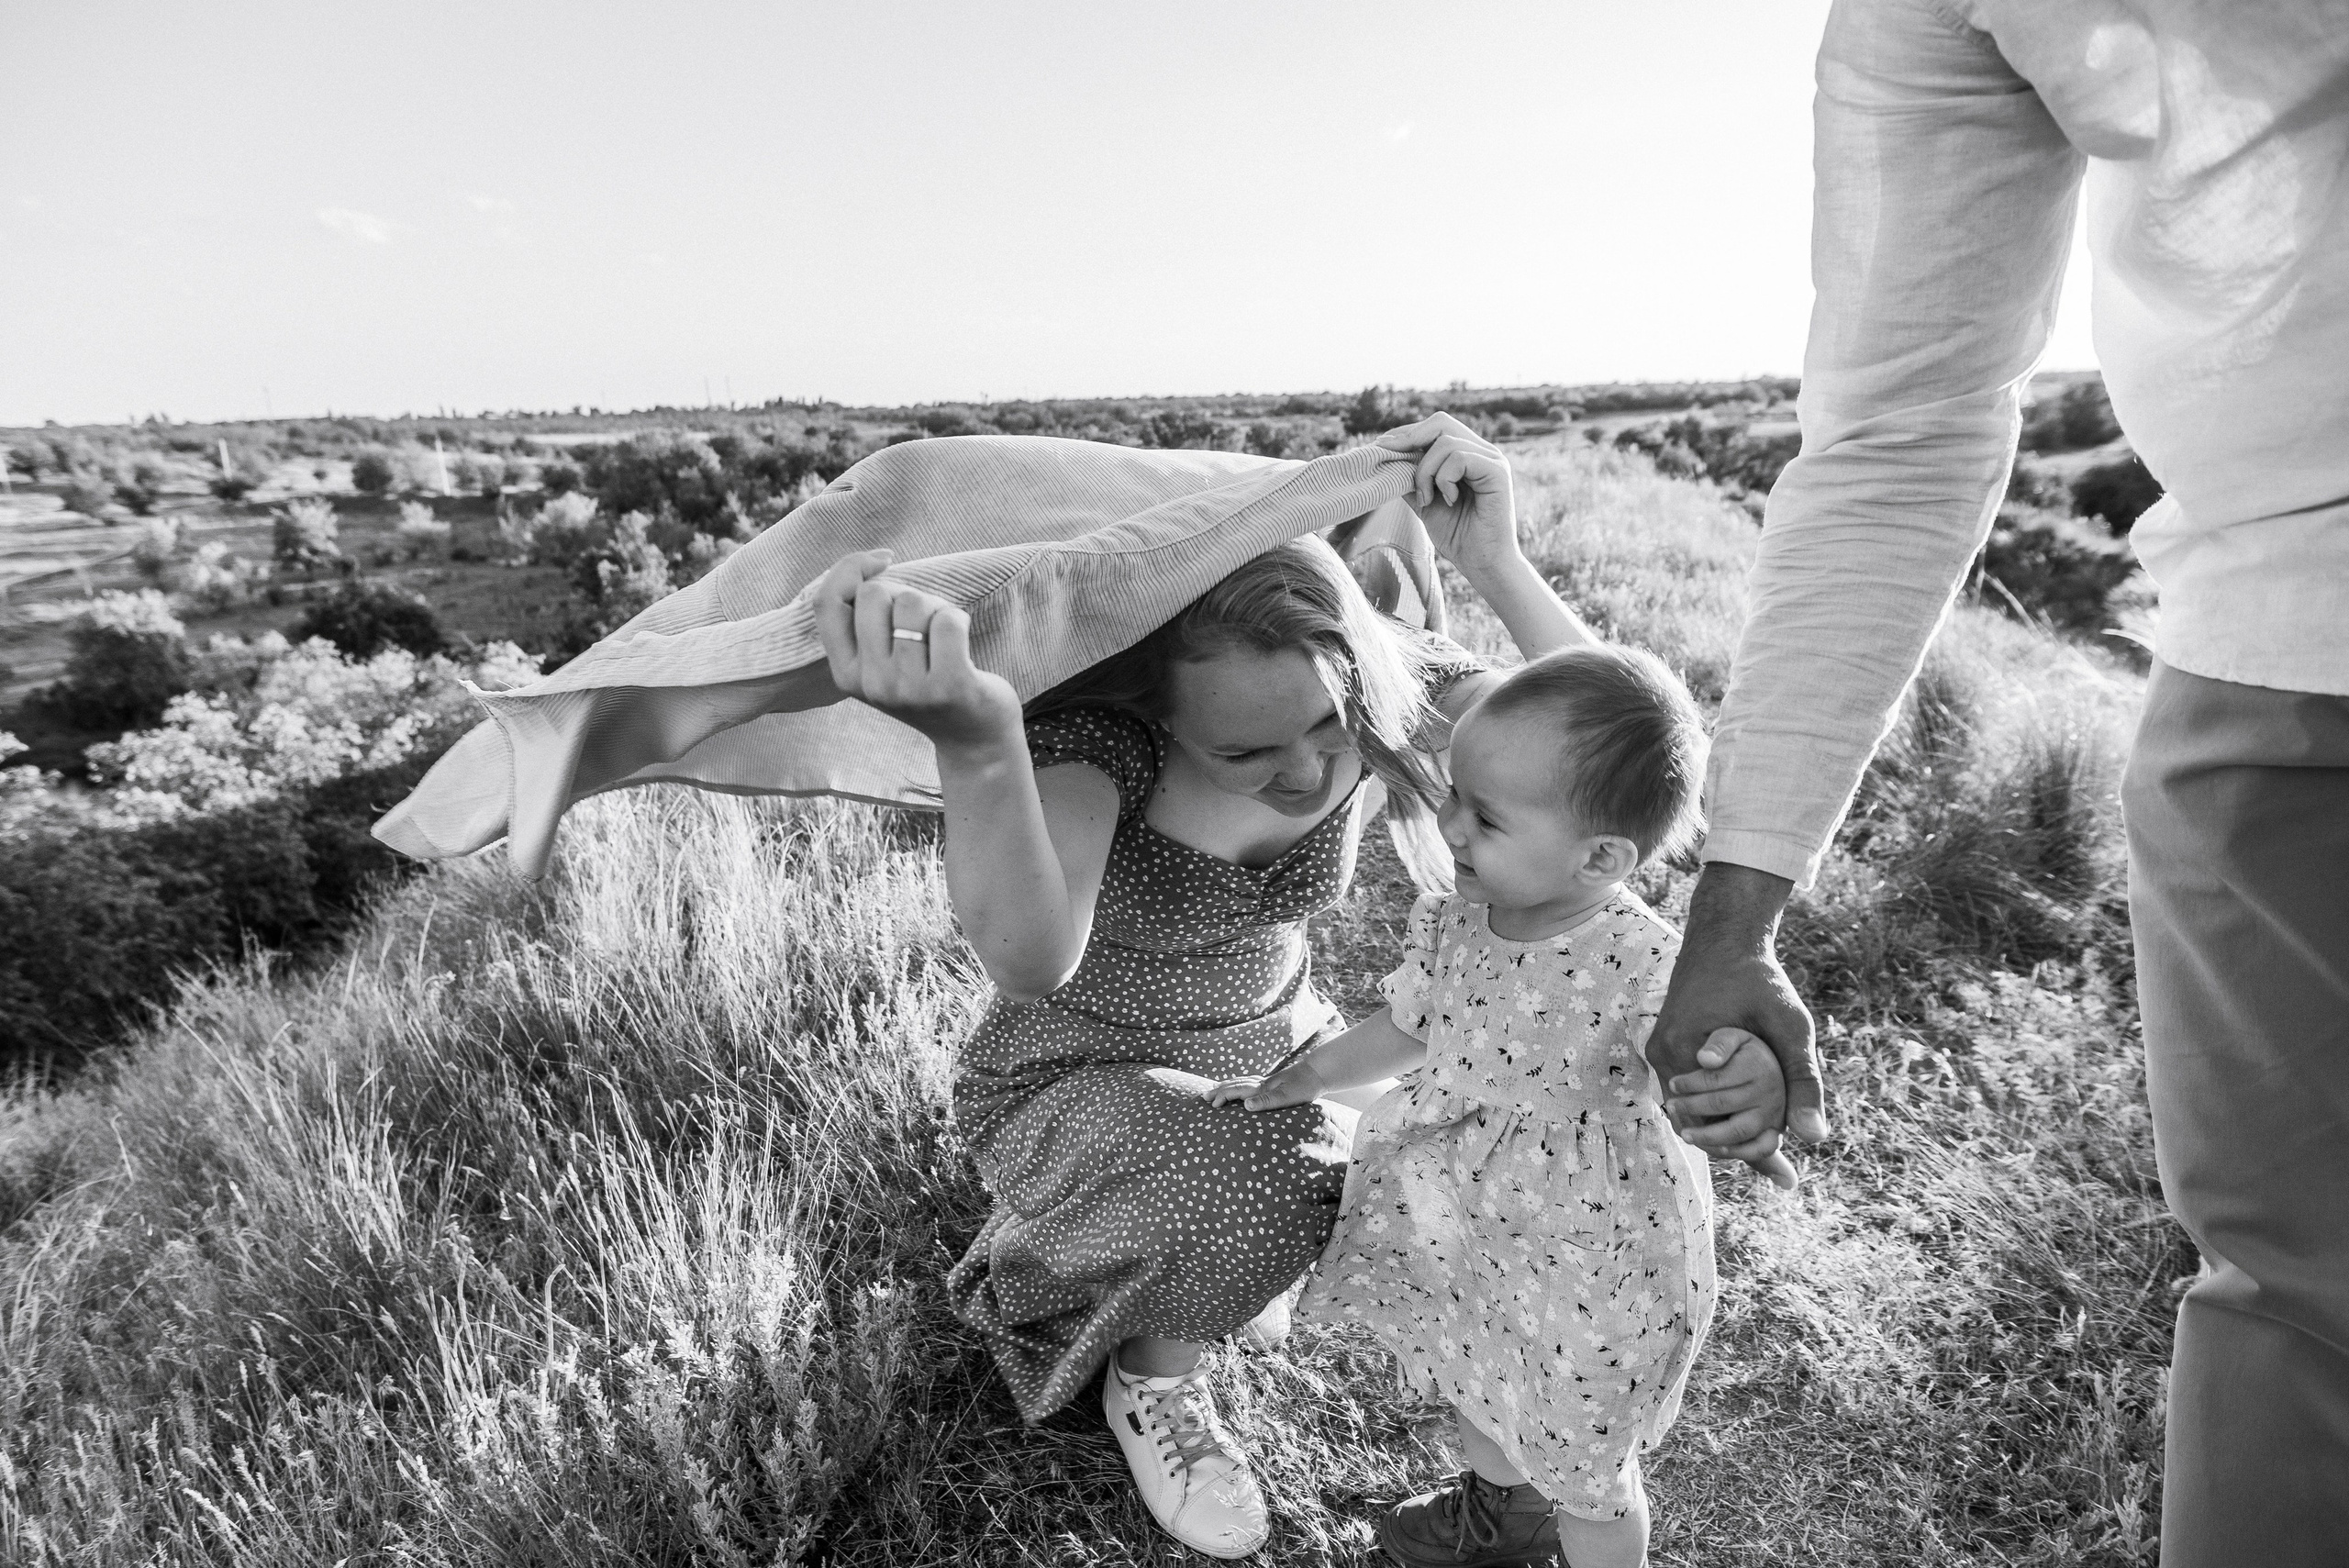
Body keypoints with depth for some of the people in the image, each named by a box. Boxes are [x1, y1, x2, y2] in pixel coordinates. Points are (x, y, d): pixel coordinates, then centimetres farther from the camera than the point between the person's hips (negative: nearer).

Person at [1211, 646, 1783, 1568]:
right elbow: (1405, 1030, 3)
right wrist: (1295, 1084, 9)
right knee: (1474, 1388, 34)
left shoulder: (1647, 973, -34)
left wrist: (1752, 1070, -52)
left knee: (1584, 1475, 20)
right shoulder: (1454, 923, -15)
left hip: (1590, 1280, -6)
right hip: (1471, 1247, 7)